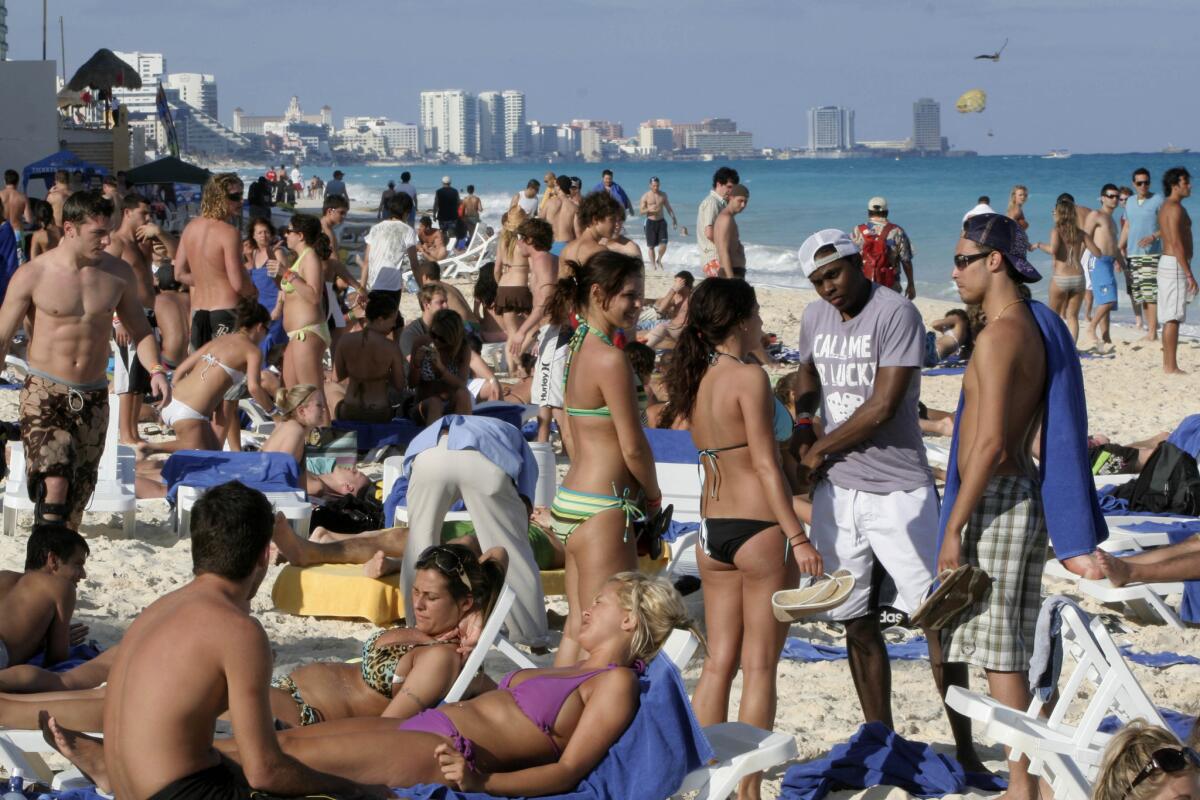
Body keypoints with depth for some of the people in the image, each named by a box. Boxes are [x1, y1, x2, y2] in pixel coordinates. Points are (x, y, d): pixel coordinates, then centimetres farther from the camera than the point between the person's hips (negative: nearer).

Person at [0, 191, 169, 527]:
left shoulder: (119, 274, 2)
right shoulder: (32, 276, -8)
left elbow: (139, 330, 12)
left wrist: (155, 370, -5)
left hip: (93, 398, 4)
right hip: (44, 394, -4)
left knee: (77, 499, 10)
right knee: (55, 484, -24)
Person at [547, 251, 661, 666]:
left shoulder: (575, 350, 12)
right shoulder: (610, 358, -16)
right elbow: (633, 446, -15)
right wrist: (653, 494, 3)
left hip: (570, 497, 9)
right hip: (603, 509, -9)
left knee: (576, 629, 13)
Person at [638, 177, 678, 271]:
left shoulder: (663, 195, 8)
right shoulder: (645, 197, -2)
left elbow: (668, 207, 15)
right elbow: (641, 211, -3)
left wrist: (673, 218, 5)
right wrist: (649, 209, -23)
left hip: (661, 221, 2)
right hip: (651, 222, -2)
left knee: (663, 244, -8)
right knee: (651, 246, 1)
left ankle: (659, 260, 16)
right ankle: (653, 264, 13)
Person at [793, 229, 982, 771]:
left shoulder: (895, 313, -12)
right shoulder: (814, 318, 10)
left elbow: (882, 407, -17)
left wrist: (819, 452, -7)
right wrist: (803, 424, 10)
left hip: (898, 488, -6)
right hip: (836, 489, 7)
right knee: (857, 622, 10)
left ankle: (964, 746, -2)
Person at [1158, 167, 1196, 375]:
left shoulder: (1166, 207, 17)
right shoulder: (1174, 208, -15)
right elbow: (1177, 244, -21)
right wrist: (1189, 274, -22)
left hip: (1167, 263, 10)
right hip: (1175, 265, -10)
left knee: (1170, 318, 12)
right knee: (1173, 318, -9)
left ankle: (1168, 364, 16)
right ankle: (1171, 367, -9)